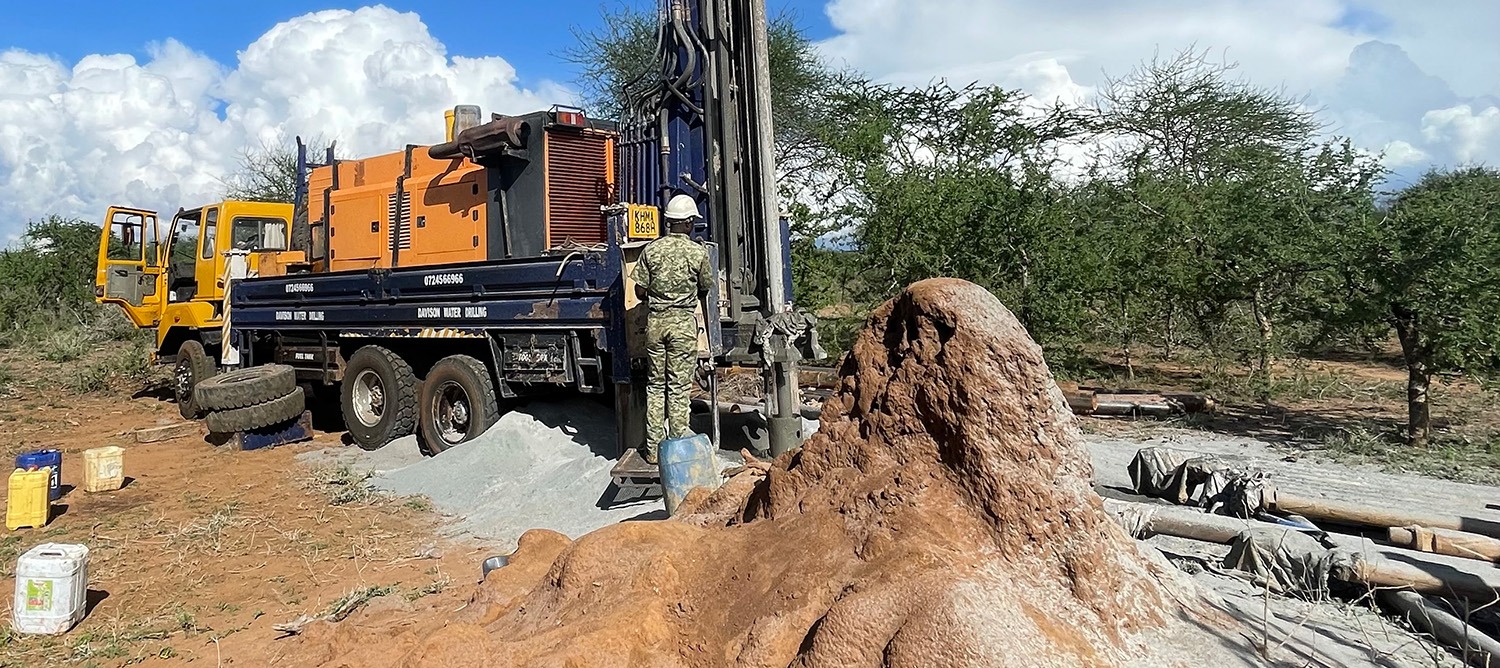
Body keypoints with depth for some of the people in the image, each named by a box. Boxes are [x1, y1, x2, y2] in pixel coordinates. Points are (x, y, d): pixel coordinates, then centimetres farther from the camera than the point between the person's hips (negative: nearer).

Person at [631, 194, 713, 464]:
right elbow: (705, 289, 7)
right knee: (679, 386, 3)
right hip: (683, 321, -2)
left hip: (655, 320, 3)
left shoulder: (651, 249, 0)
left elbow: (640, 290, 2)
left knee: (655, 385, 11)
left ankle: (653, 447, 15)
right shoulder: (698, 252, -5)